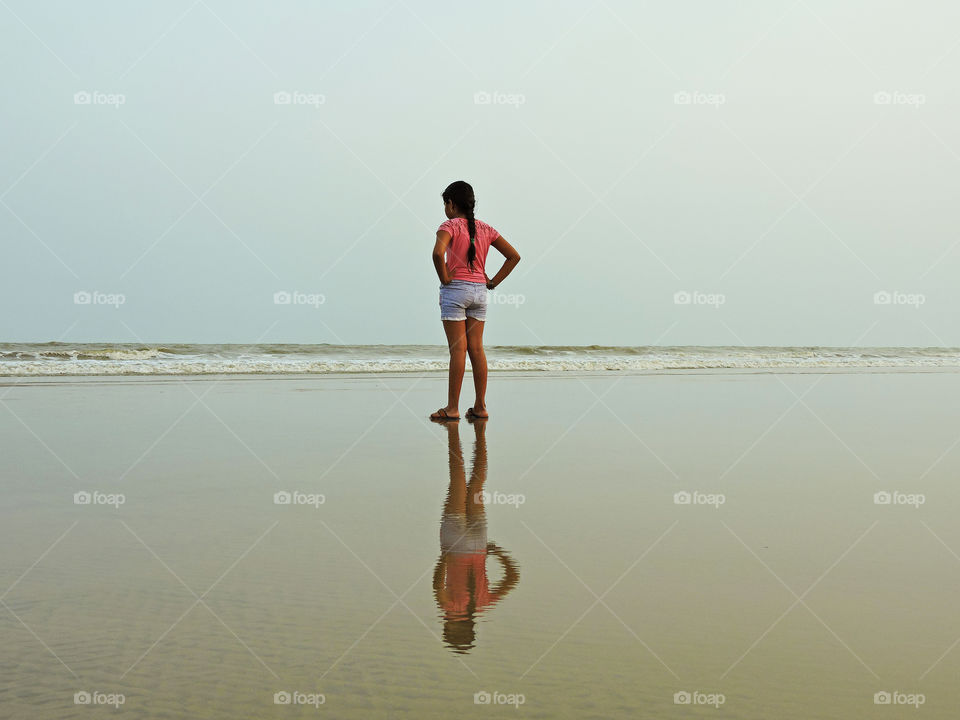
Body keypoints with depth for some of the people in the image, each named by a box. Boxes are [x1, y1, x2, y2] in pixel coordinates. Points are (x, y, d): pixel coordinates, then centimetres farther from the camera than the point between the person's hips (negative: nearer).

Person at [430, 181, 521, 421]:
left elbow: (438, 253, -27)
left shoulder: (450, 226, -7)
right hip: (479, 291, 6)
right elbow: (514, 256, 10)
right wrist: (493, 282, 8)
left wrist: (444, 278, -13)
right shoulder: (485, 228, 11)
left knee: (458, 349, -6)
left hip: (455, 289, -6)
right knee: (477, 349, 7)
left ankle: (452, 408, -3)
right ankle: (480, 407, 9)